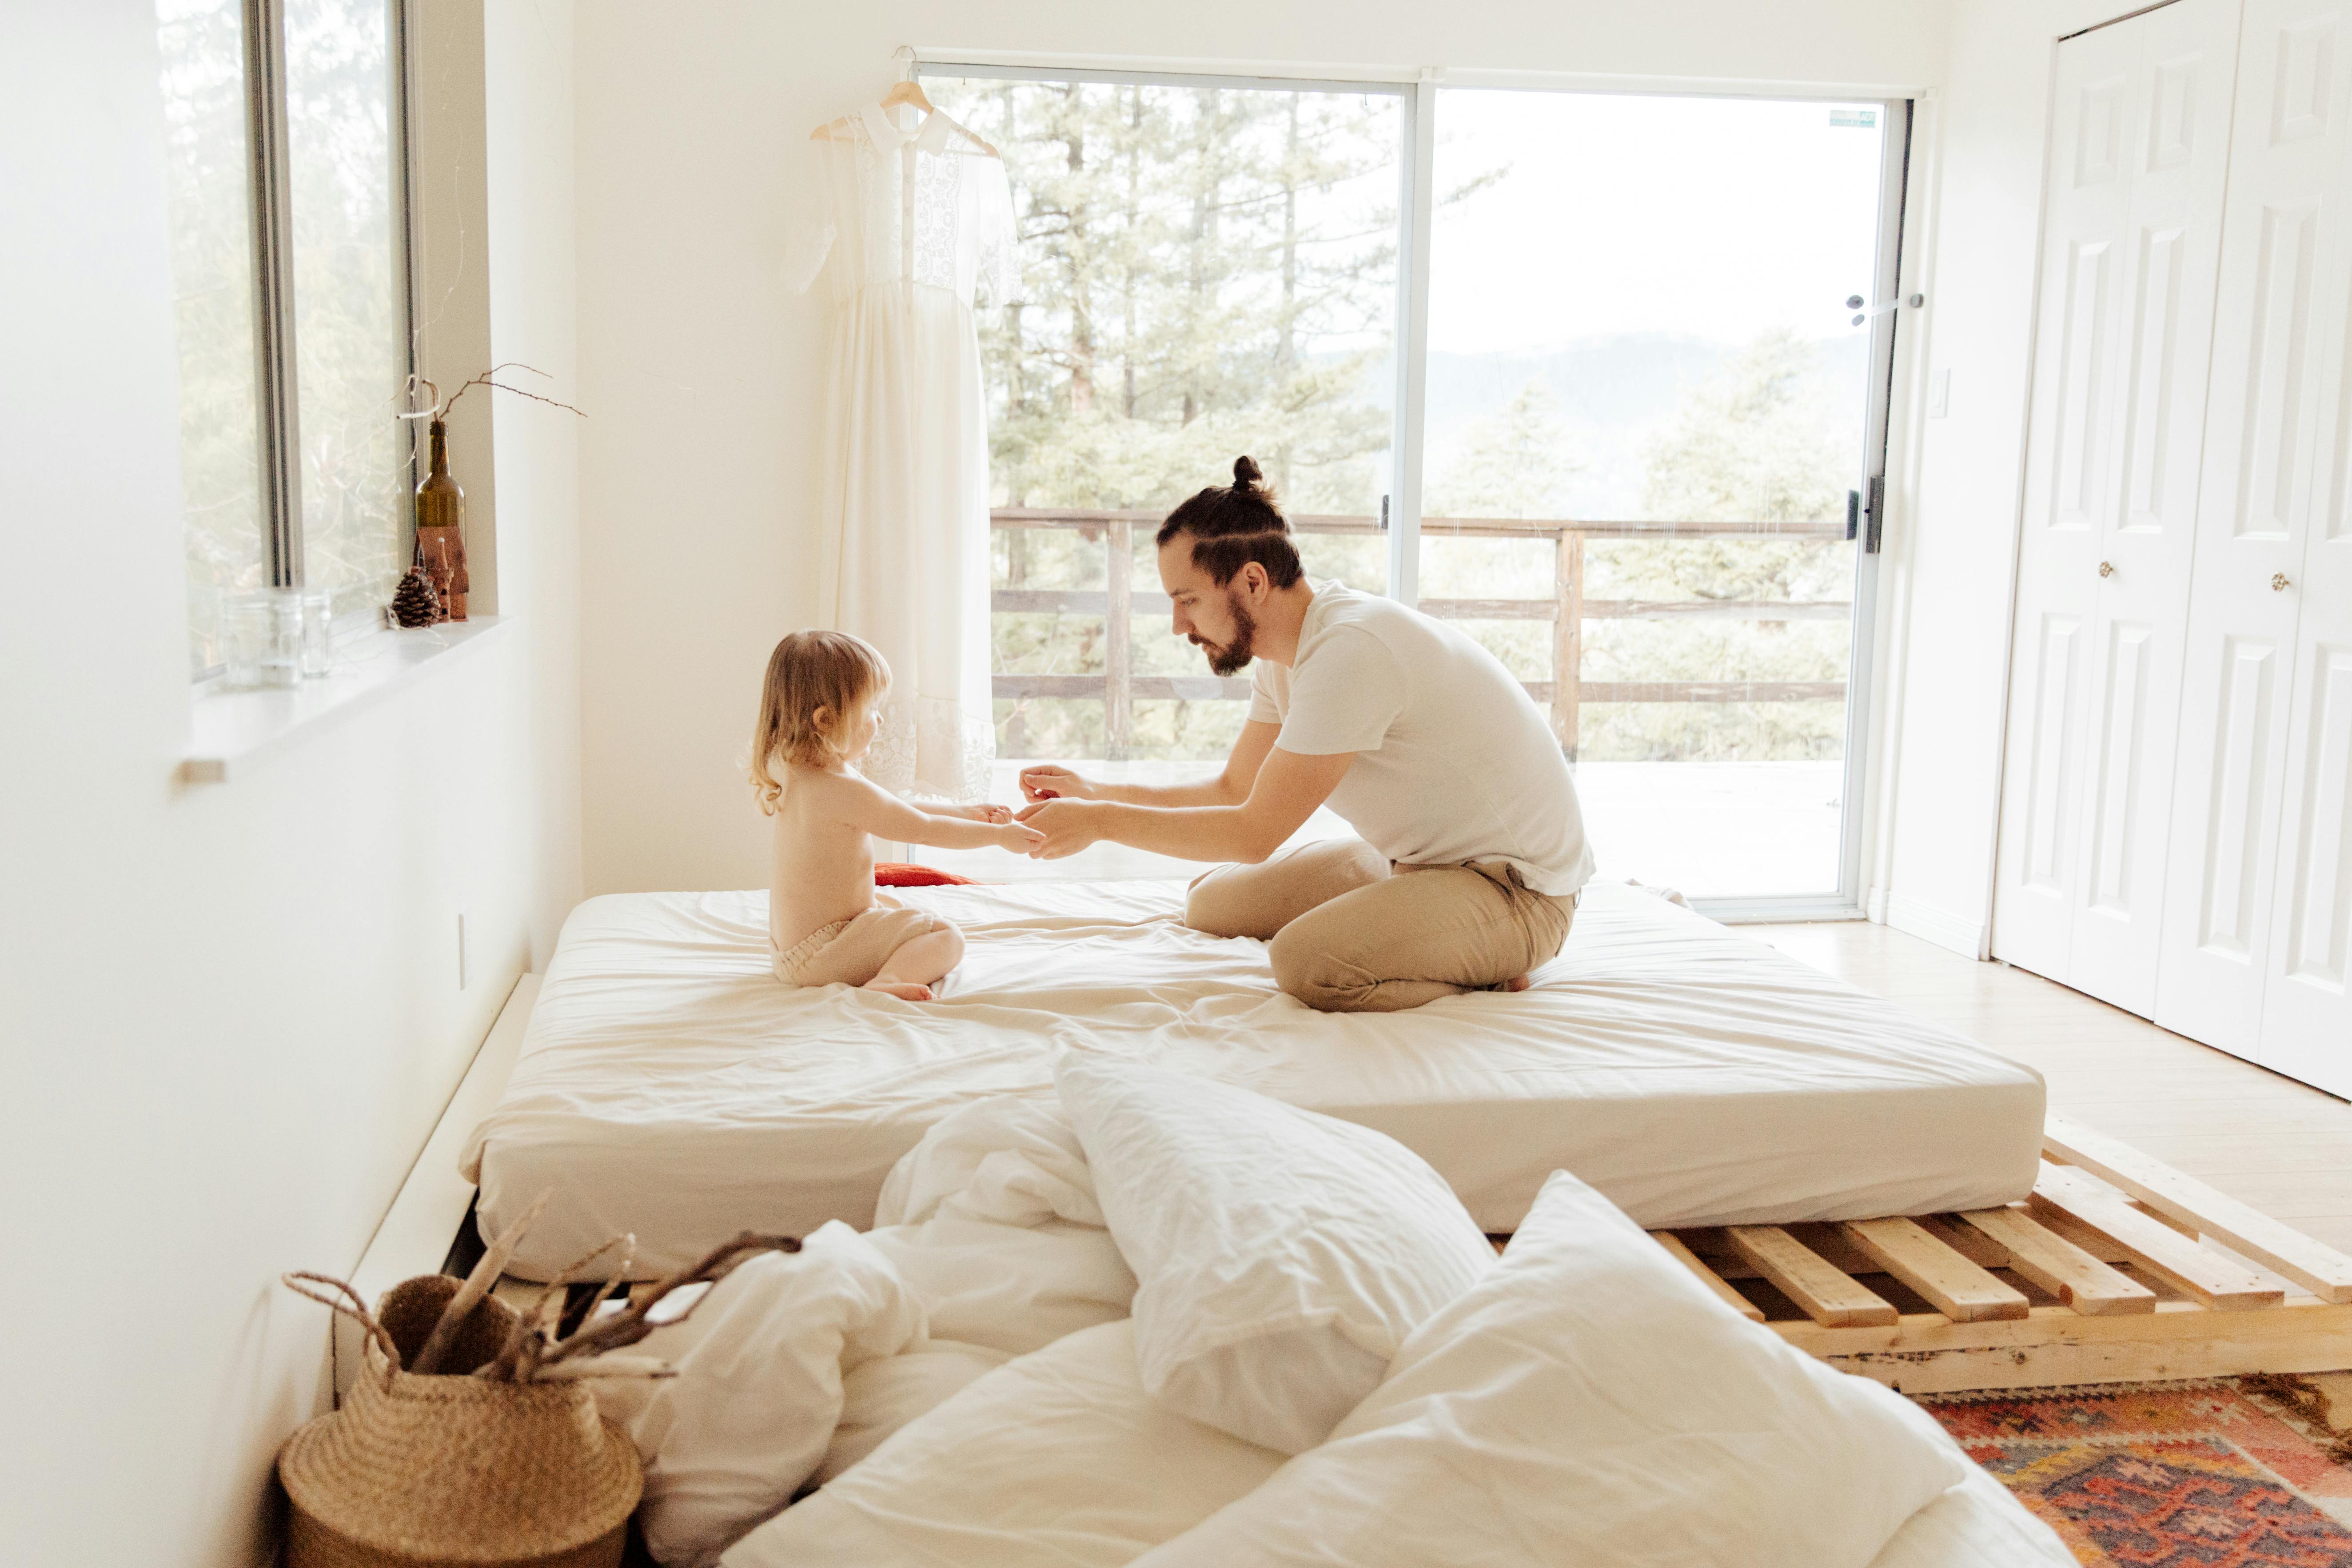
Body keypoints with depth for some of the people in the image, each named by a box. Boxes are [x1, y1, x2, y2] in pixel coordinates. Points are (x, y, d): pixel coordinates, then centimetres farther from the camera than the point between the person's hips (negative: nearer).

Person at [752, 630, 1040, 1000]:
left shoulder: (795, 773, 6)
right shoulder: (842, 789, -26)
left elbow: (902, 813, 14)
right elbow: (923, 830, -17)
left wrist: (968, 813, 13)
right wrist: (999, 835, -6)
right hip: (819, 955, -10)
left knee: (892, 906, 36)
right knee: (946, 938, -12)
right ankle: (885, 981, -33)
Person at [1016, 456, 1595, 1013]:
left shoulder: (1350, 649, -27)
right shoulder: (1286, 650, 4)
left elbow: (1257, 832, -23)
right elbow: (1233, 791, 14)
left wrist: (1099, 822, -16)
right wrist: (1096, 793, 3)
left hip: (1517, 889, -10)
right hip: (1409, 859, 10)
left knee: (1306, 959, -32)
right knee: (1210, 906, 7)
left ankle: (1482, 972, -5)